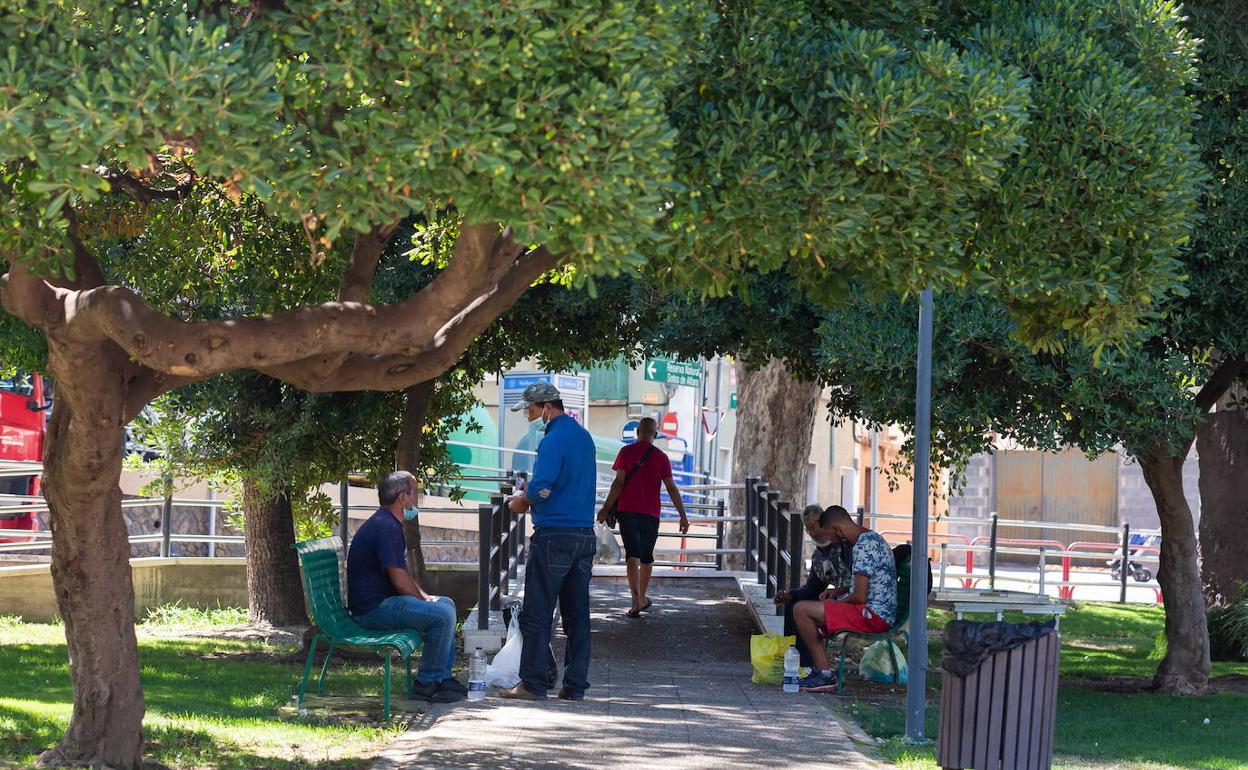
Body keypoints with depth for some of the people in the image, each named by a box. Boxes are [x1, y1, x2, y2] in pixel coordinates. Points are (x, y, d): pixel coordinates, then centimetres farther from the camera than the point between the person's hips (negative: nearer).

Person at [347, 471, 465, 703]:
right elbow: (400, 581, -22)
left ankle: (443, 676, 20)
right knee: (442, 614, -21)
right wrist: (424, 602, -8)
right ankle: (426, 683, -10)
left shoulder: (390, 524, 16)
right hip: (373, 608, -11)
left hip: (382, 601, 11)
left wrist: (424, 596, 13)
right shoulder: (385, 527, -20)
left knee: (446, 603, 20)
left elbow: (401, 572, 25)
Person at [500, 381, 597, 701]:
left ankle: (533, 684, -1)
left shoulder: (554, 440, -13)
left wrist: (522, 502, -1)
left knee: (536, 614, -2)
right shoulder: (583, 436, 15)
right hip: (585, 536, 8)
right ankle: (575, 685, 9)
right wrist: (531, 494, 16)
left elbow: (541, 489, -21)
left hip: (554, 536, -8)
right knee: (577, 614, 8)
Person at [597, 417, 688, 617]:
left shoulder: (626, 452, -3)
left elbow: (618, 483, -8)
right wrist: (683, 516, 7)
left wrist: (606, 509, -4)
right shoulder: (661, 457, 1)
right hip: (651, 514, 1)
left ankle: (636, 602, -18)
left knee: (632, 556, -5)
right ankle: (642, 599, 29)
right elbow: (672, 489, 2)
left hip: (627, 511, -1)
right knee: (647, 557, 16)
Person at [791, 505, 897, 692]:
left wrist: (838, 601, -2)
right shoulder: (872, 538, 15)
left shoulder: (863, 547, -18)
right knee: (812, 609, 24)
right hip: (883, 612, 11)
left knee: (801, 610, -13)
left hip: (873, 615, -11)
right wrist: (837, 592, 16)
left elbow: (860, 596, -21)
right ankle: (823, 670, 14)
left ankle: (825, 674, -10)